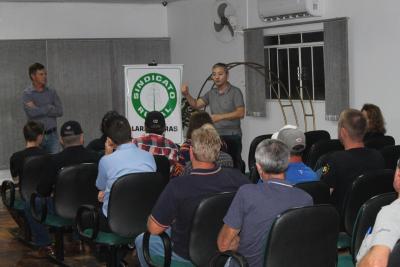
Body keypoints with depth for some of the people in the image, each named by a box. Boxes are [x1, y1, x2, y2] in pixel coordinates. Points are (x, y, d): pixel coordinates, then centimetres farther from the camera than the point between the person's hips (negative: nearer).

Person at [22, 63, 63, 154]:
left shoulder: (51, 92, 8)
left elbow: (59, 111, -4)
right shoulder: (27, 93, -2)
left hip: (52, 135, 3)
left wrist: (38, 110, -10)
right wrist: (50, 107, -9)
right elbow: (31, 112, -18)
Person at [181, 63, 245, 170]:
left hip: (232, 136, -5)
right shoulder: (211, 93, 13)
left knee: (234, 165, -6)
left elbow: (240, 113, -12)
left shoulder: (235, 92, -3)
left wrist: (220, 117, -21)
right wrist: (186, 95, -10)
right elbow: (196, 104, 7)